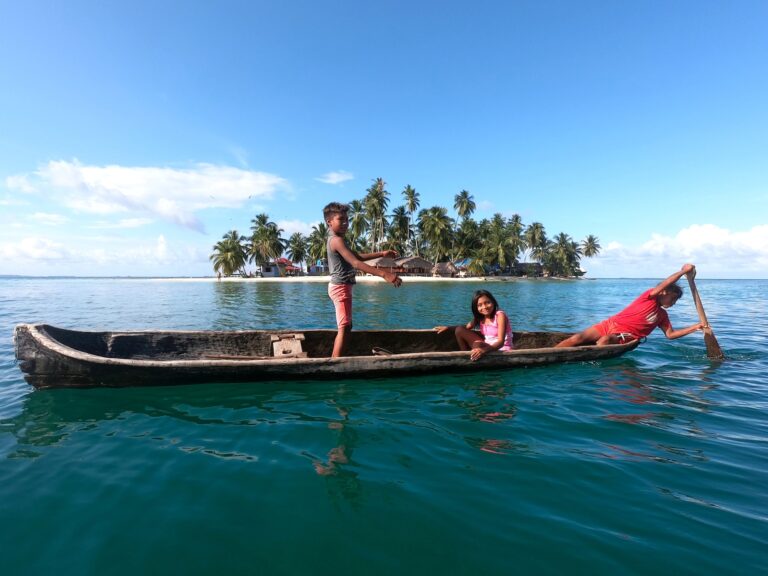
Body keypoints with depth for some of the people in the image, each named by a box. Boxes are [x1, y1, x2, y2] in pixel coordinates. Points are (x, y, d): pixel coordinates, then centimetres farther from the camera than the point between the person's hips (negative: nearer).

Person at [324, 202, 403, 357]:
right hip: (341, 287, -11)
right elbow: (356, 263, -30)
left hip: (340, 287, 11)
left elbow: (358, 256, 20)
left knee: (345, 327, 17)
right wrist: (384, 274, -36)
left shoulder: (335, 240, 15)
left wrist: (382, 254, 12)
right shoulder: (337, 240, -18)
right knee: (345, 328, -12)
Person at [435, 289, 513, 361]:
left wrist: (484, 350, -44)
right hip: (486, 346, 7)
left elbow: (501, 342, -26)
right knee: (459, 330, -3)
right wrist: (448, 328, -2)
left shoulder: (500, 315, -18)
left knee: (477, 344, -37)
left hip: (501, 350, -7)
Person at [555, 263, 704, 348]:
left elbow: (670, 334, 17)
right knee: (578, 338, -24)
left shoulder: (662, 315, 19)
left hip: (622, 337, 4)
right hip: (611, 324, -4)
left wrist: (695, 327, 13)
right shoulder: (649, 296, 3)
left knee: (605, 340, -36)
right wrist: (682, 271, -14)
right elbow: (662, 285, -15)